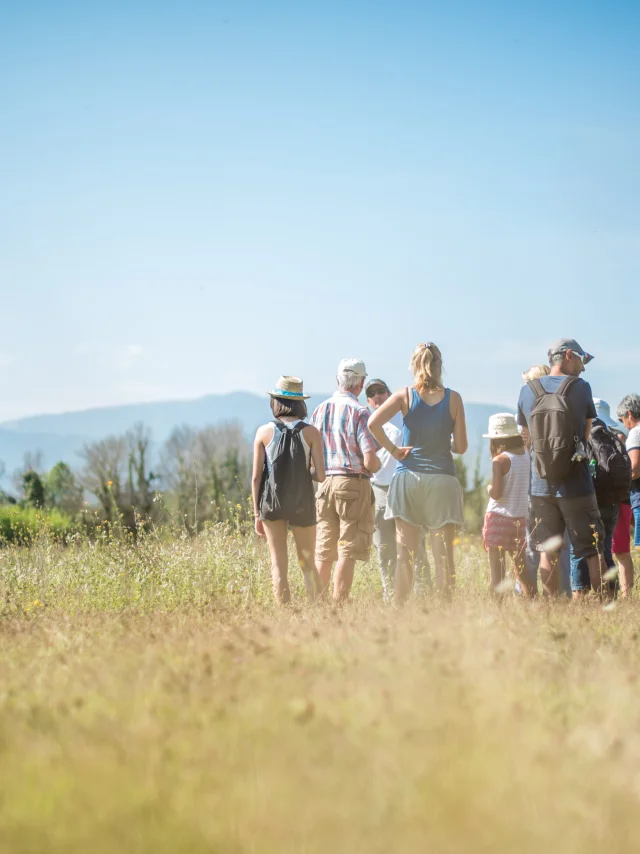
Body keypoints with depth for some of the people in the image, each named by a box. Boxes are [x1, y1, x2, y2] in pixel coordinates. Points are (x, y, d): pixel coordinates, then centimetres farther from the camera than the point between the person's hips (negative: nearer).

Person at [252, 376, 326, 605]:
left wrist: (257, 513, 6)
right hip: (302, 503, 0)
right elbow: (320, 475, -8)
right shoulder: (311, 433, -4)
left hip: (271, 503, 0)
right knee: (308, 563, 11)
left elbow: (256, 477, -2)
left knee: (279, 565, 7)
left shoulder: (264, 432, -2)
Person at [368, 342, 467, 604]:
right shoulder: (453, 398, -1)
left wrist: (393, 450, -3)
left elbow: (373, 423, -16)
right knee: (443, 555, 2)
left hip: (409, 477, 0)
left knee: (405, 555, 5)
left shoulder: (404, 395, -2)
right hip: (442, 478, 0)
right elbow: (461, 446, -1)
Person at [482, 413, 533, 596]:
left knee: (497, 570, -1)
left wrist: (489, 488, 3)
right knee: (520, 569, 15)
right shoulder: (527, 457, 4)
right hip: (521, 519, 6)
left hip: (498, 517, -6)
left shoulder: (500, 460, -12)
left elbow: (496, 493, -19)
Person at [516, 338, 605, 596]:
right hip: (575, 485, -3)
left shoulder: (528, 390, 5)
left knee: (547, 553, 10)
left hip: (541, 485, 3)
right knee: (592, 551, 5)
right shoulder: (580, 387, -4)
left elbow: (527, 439, 12)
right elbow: (587, 434, 3)